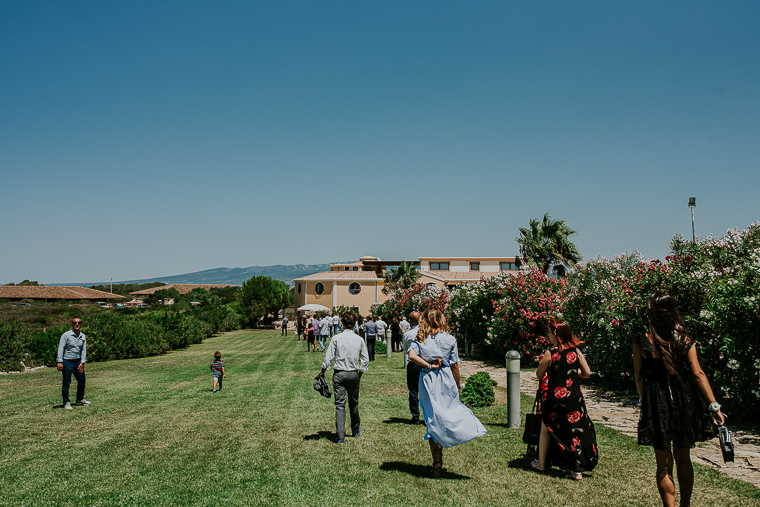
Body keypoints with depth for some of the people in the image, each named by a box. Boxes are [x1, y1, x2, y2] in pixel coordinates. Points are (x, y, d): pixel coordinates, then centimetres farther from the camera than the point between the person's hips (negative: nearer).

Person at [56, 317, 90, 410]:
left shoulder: (83, 336, 6)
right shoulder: (66, 335, -10)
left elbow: (84, 350, 6)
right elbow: (61, 348, -11)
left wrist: (82, 362, -2)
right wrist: (60, 362, -17)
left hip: (78, 362, 6)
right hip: (67, 362, -6)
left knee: (82, 381, 13)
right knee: (66, 383, -2)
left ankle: (80, 399, 30)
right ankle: (66, 402, 9)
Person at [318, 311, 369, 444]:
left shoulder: (336, 338, -7)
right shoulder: (359, 339, -1)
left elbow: (328, 358, -5)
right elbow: (365, 360, 2)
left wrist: (322, 372, 10)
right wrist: (360, 374, 15)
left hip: (339, 374, -2)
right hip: (354, 374, 2)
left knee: (340, 405, 0)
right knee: (354, 404, 18)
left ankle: (340, 436, -4)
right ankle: (356, 430, 35)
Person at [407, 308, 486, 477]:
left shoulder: (420, 339, 1)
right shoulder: (450, 339, 0)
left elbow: (411, 355, -18)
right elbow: (454, 366, 3)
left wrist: (428, 365, -9)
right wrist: (458, 387, 12)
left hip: (427, 381, 1)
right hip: (446, 380, -1)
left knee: (432, 420, 7)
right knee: (452, 410, 15)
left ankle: (437, 462, 8)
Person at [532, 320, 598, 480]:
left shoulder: (550, 353, -11)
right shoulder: (576, 352, -1)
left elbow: (539, 375, -5)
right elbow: (587, 372, 4)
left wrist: (543, 363, 14)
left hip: (554, 398, -3)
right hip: (575, 398, 3)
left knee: (546, 430, 16)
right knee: (576, 432, 9)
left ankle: (541, 464, 29)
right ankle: (578, 470, 8)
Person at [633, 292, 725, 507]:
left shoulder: (641, 342, -10)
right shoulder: (685, 340, -5)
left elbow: (639, 379, -5)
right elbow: (698, 374, -8)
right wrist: (714, 405, -6)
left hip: (657, 401, -3)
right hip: (684, 401, 3)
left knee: (664, 465, 8)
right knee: (684, 460, 20)